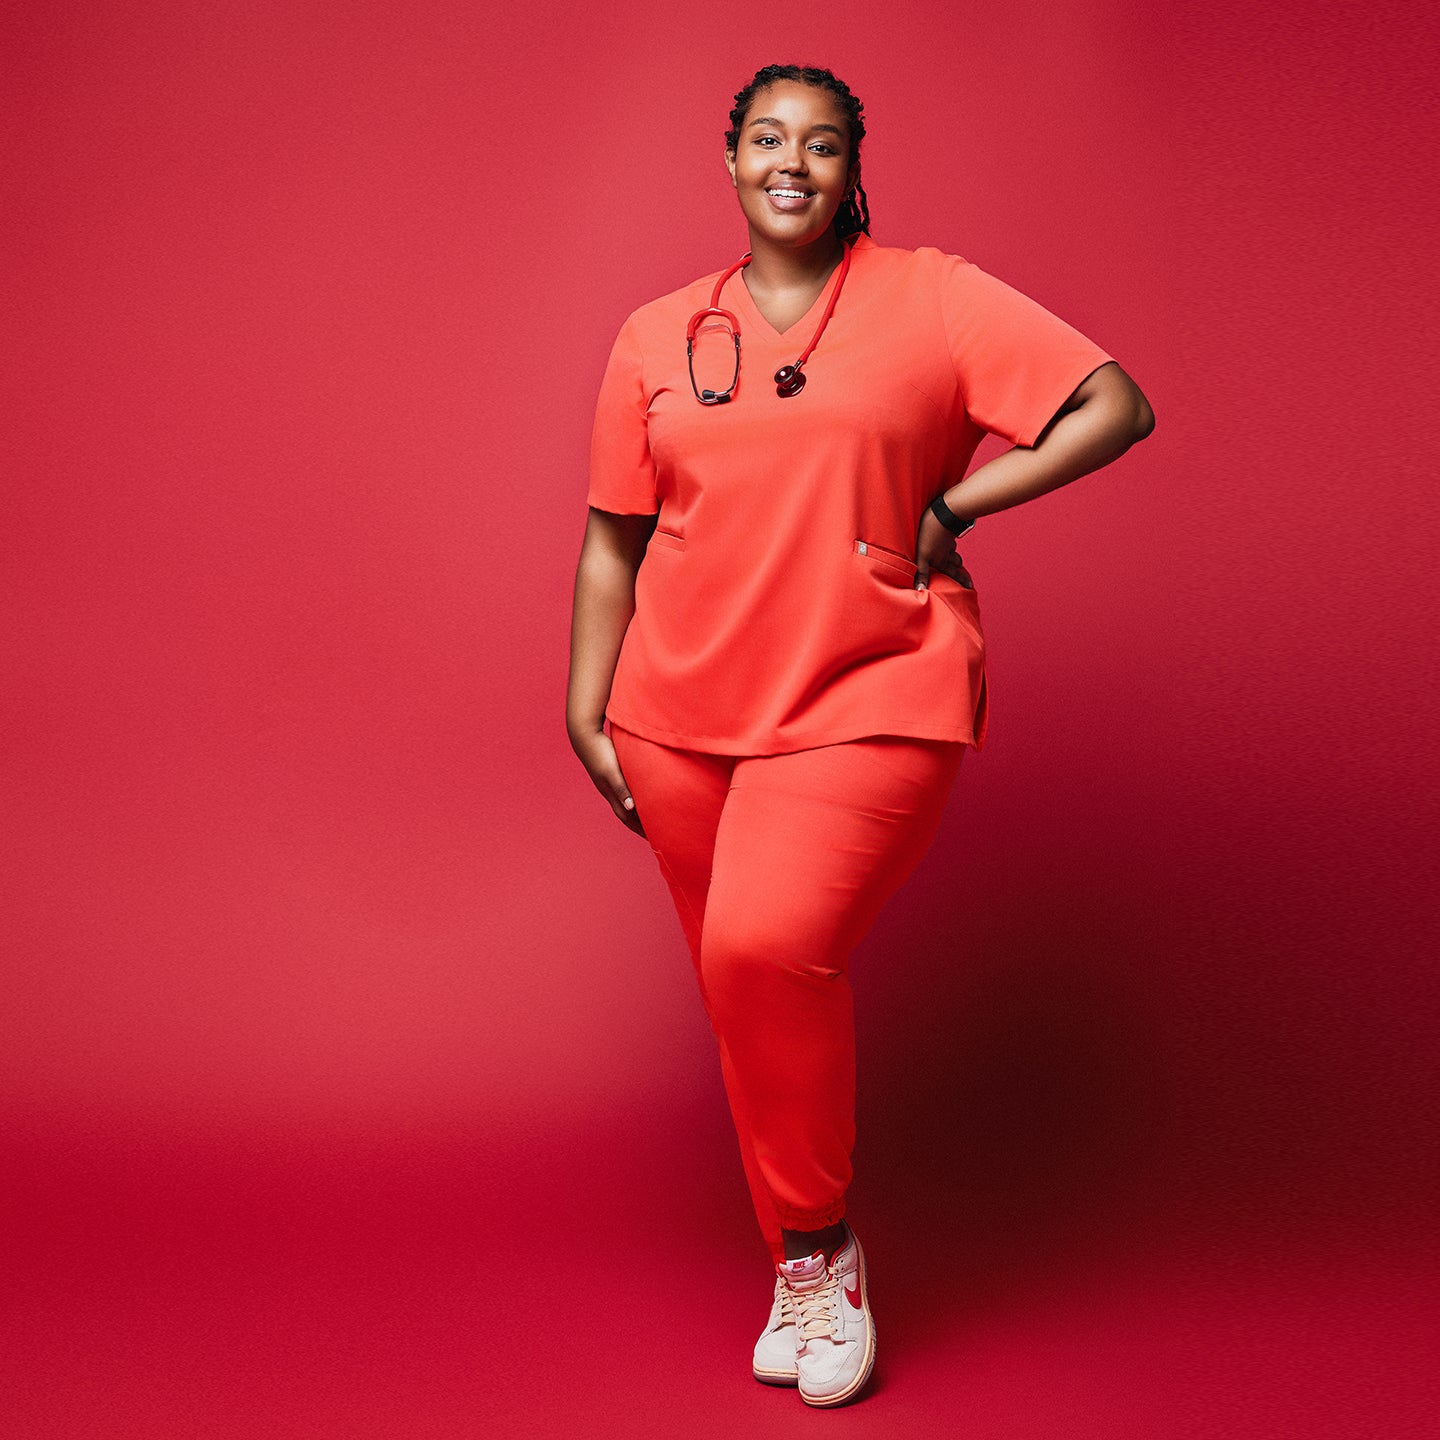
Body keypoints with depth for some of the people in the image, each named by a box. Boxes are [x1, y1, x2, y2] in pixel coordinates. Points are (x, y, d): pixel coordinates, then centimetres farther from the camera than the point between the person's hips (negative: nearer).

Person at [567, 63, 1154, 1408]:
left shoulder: (934, 299, 0)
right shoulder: (655, 337, 9)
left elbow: (1116, 407, -4)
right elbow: (612, 544, 13)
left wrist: (953, 505, -9)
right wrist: (586, 715, 9)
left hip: (868, 700, -4)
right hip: (683, 716, 4)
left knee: (769, 946, -23)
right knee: (743, 989, 10)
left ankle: (819, 1247, 2)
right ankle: (797, 1275, 28)